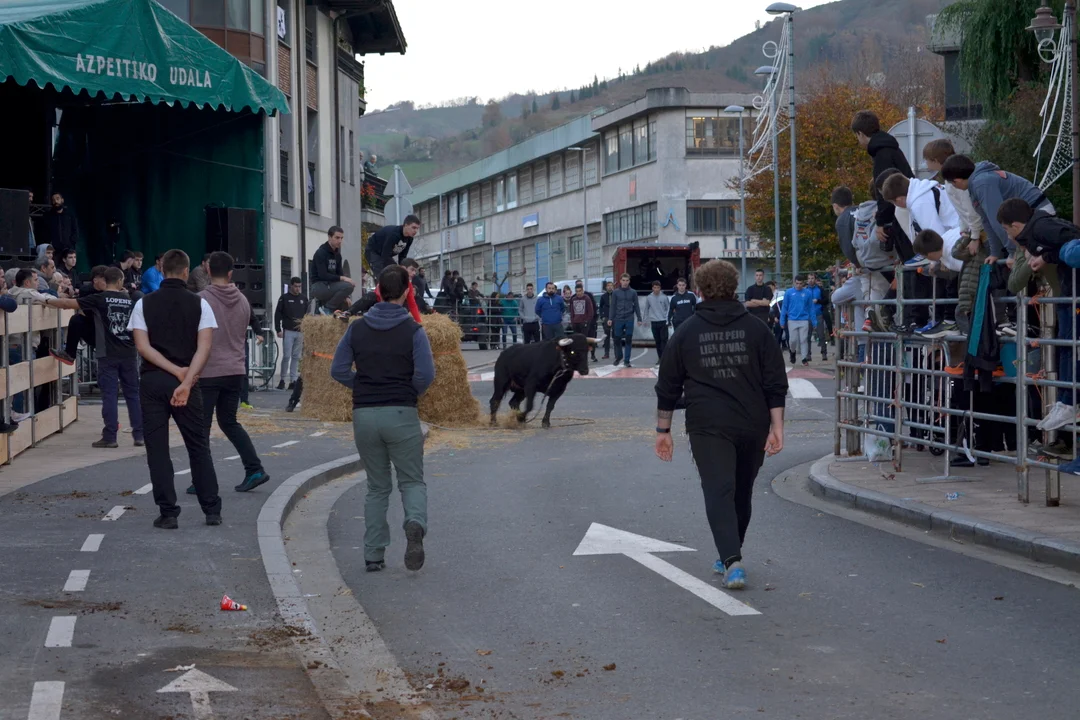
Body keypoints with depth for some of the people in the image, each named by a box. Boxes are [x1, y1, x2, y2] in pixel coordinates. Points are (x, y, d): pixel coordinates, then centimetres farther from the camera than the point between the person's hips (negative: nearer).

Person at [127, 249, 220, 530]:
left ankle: (168, 513, 1)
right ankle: (212, 510, 11)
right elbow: (204, 347, -10)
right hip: (187, 381, 0)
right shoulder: (199, 303, 1)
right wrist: (186, 380, -16)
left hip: (152, 382, 0)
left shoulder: (144, 304, 3)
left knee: (157, 450, 4)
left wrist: (177, 371, -9)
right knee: (199, 447, 10)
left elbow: (142, 346, -6)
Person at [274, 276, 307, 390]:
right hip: (288, 331, -4)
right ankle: (282, 379, 3)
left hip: (301, 332, 4)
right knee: (286, 356, -7)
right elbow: (277, 314, -2)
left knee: (296, 357, 5)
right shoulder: (284, 298, 0)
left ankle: (293, 380, 9)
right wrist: (278, 330, -9)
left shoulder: (304, 299, 12)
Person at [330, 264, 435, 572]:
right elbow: (426, 374, -13)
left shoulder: (357, 328, 4)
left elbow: (338, 370, 3)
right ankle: (415, 524, -25)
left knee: (377, 486, 15)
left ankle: (373, 555, 13)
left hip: (363, 415, 3)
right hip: (401, 414, -3)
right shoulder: (413, 330, -6)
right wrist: (410, 393, 5)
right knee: (412, 480, 7)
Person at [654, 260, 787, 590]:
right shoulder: (755, 328, 6)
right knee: (742, 494, 17)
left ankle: (732, 561, -26)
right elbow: (776, 383, 0)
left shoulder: (687, 331, 5)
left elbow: (667, 387, 8)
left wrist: (663, 430, 16)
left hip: (708, 428, -2)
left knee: (718, 492, -9)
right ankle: (728, 557, 31)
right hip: (752, 426, 2)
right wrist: (777, 427, 1)